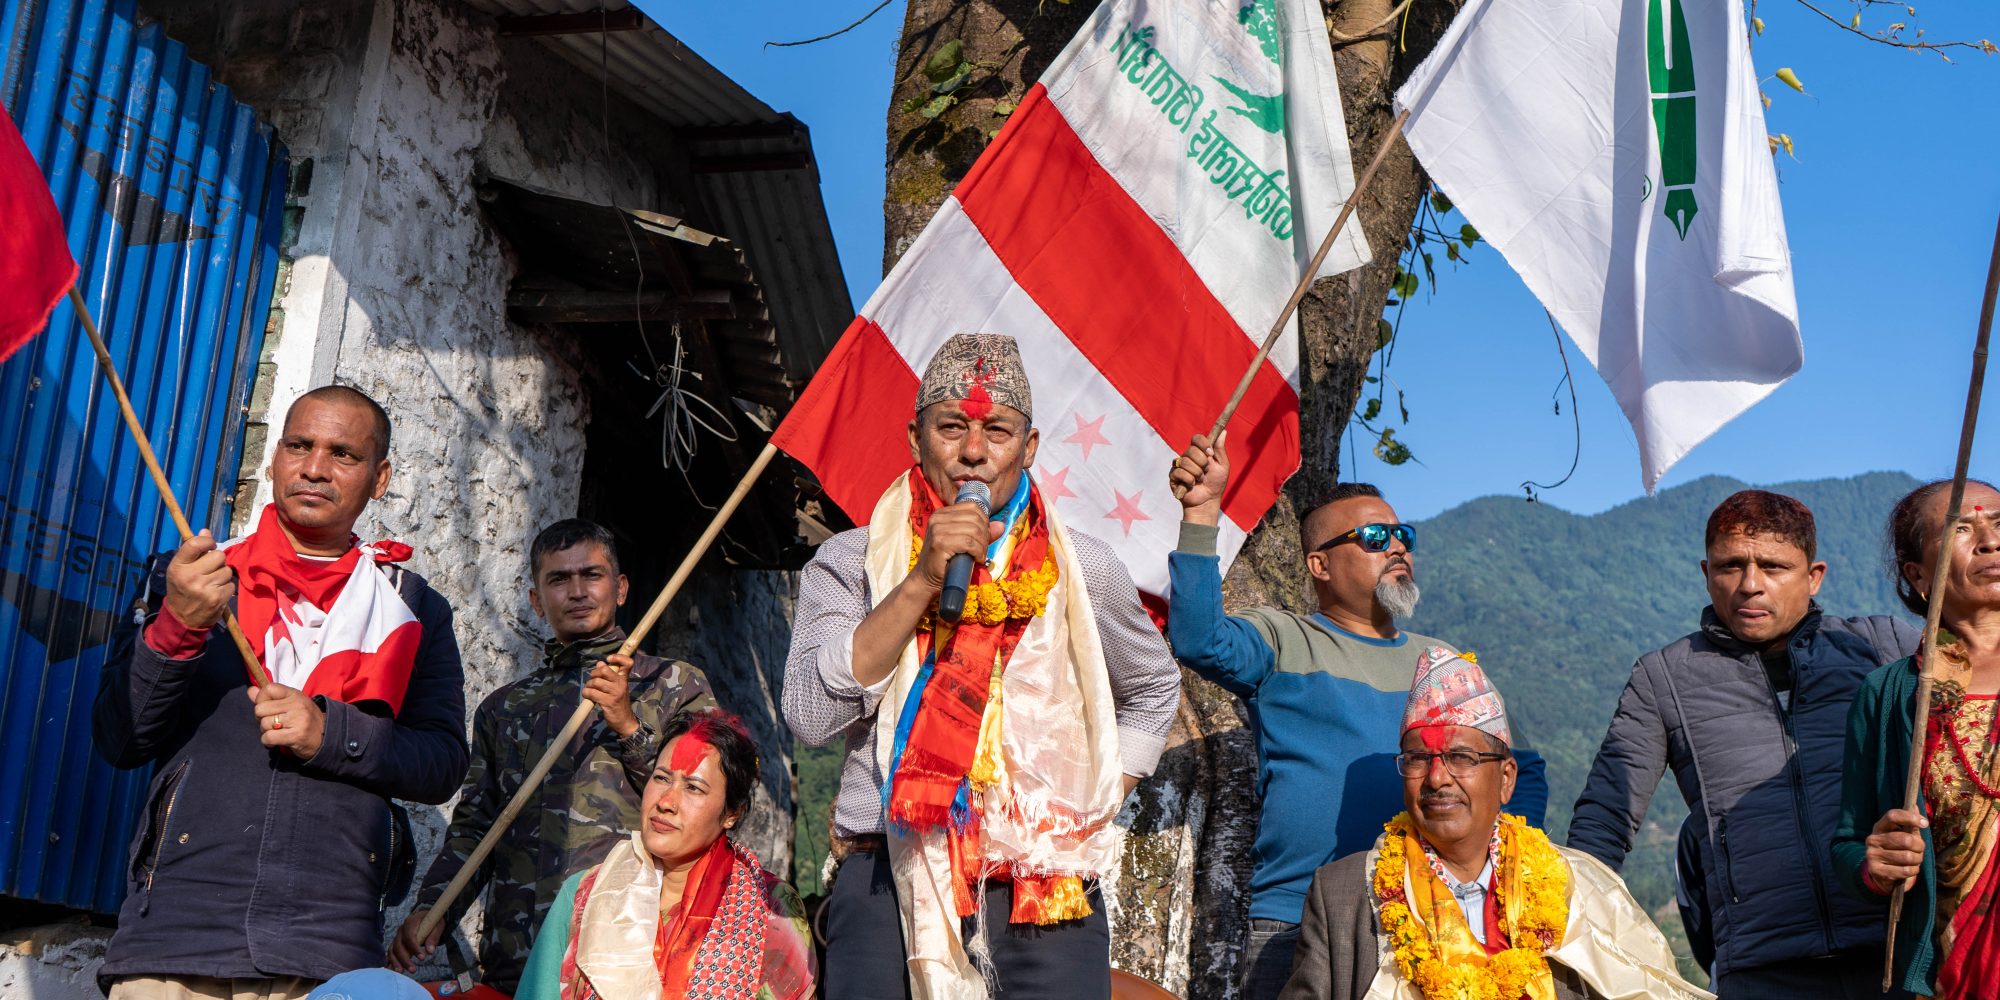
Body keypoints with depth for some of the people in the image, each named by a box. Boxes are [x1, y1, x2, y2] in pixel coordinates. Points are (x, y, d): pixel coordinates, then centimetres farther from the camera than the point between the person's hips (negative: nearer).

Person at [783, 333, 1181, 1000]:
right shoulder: (848, 563, 4)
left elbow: (1152, 689, 26)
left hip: (1047, 889, 1)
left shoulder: (1083, 569, 10)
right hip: (886, 879, -1)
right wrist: (922, 582, -14)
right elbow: (811, 716, -10)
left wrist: (1094, 811, 12)